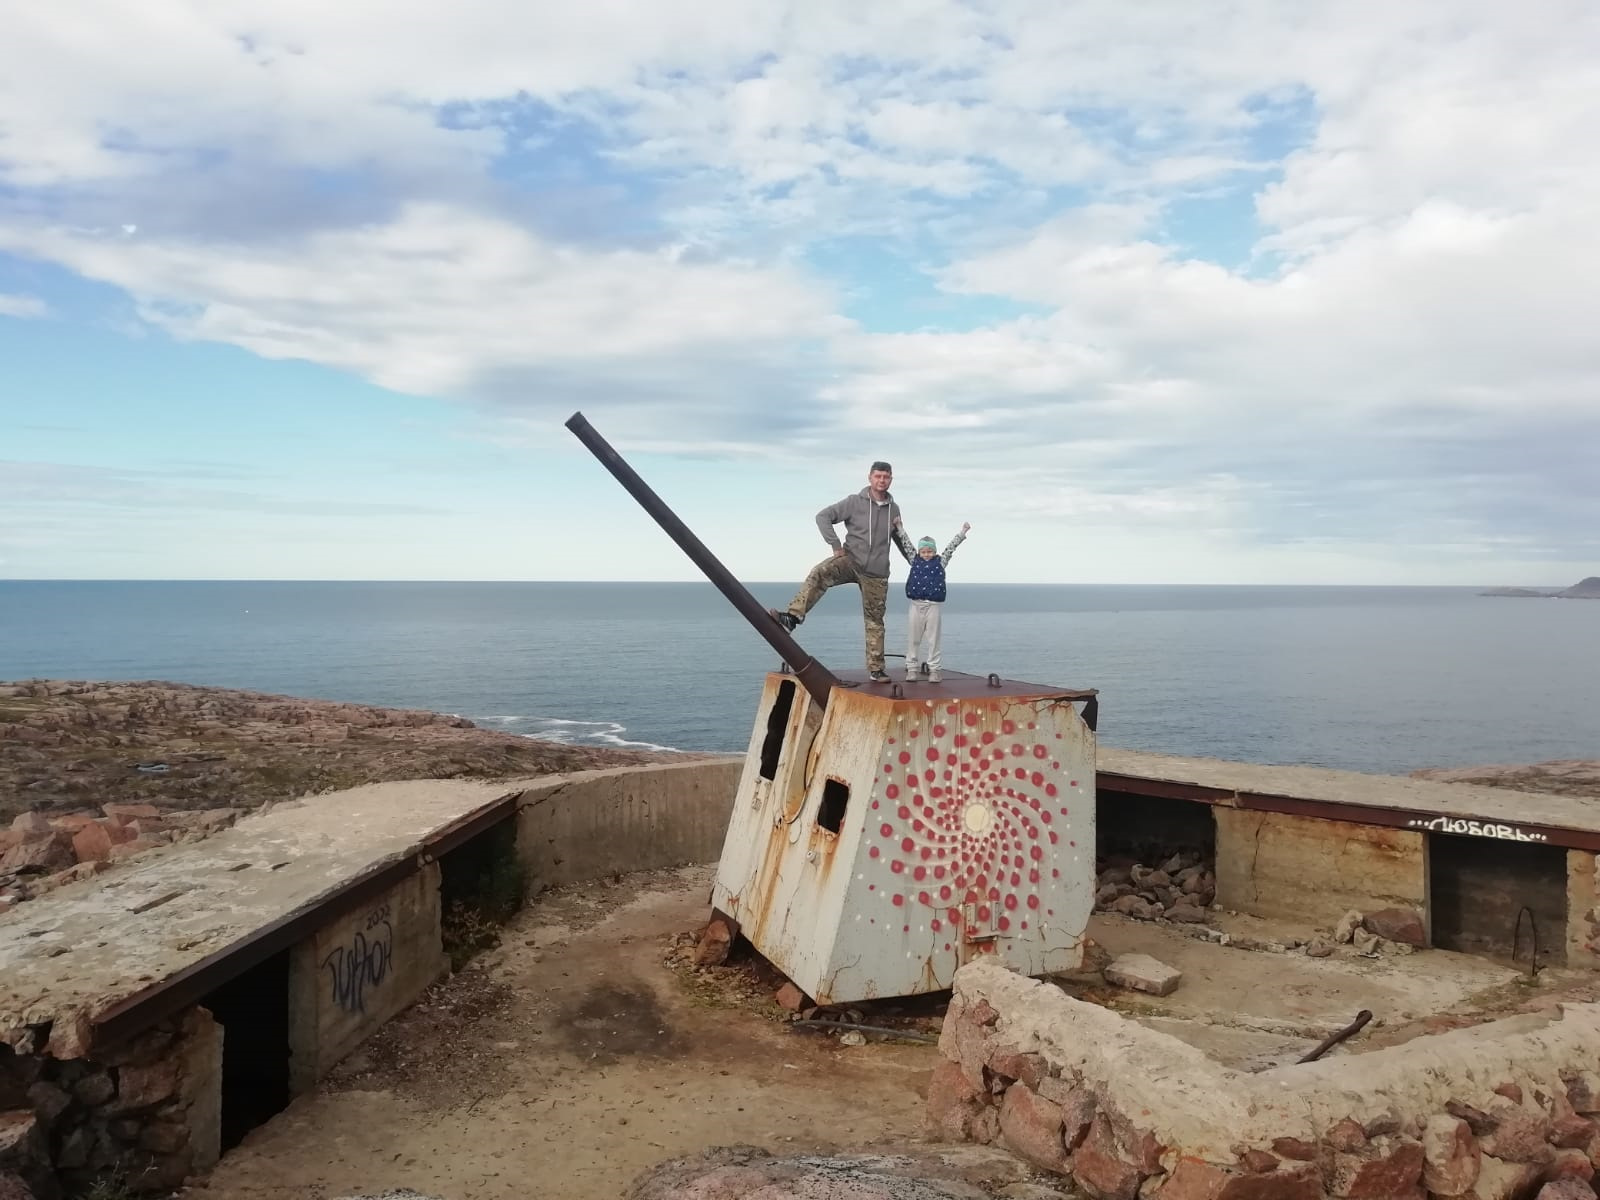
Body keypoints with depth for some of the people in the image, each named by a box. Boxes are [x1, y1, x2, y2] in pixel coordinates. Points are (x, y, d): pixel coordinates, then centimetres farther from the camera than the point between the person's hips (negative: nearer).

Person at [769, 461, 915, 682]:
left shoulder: (893, 509, 9)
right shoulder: (855, 502, -3)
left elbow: (901, 540, 23)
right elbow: (823, 516, -7)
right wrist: (836, 545, -14)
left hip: (876, 572, 3)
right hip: (850, 560, -3)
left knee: (875, 620, 7)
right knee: (819, 573, -32)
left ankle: (876, 669, 15)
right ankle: (793, 616, -41)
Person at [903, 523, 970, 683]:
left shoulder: (940, 562, 8)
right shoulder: (915, 561, 10)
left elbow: (951, 547, 8)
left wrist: (962, 532, 8)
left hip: (933, 605, -1)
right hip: (916, 604, 1)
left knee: (933, 640, 3)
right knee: (913, 639, 4)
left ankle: (934, 670, 8)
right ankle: (912, 668, 10)